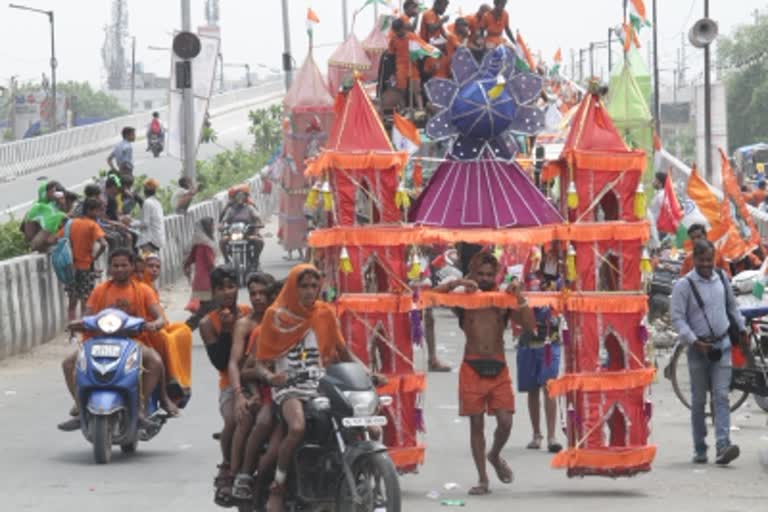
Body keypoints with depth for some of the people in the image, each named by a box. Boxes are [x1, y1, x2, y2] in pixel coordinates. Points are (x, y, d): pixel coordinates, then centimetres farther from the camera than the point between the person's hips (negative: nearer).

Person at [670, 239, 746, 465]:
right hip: (698, 348, -3)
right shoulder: (684, 285, -8)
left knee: (721, 396, -8)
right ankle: (700, 450, 13)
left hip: (722, 345, 3)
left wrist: (741, 328, 25)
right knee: (699, 401, 5)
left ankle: (723, 447, -19)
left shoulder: (721, 278, 6)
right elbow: (677, 319, -11)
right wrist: (695, 342, -19)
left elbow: (732, 305, 22)